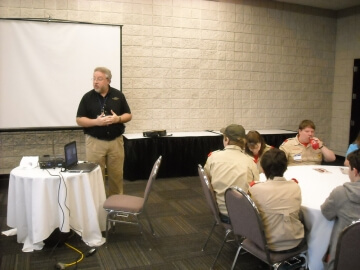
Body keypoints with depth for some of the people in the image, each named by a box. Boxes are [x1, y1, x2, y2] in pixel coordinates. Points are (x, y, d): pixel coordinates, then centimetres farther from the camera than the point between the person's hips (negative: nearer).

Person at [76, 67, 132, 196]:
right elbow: (79, 120, -2)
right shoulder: (87, 97, -1)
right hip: (95, 142, -1)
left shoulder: (118, 95, 3)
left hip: (116, 141, 2)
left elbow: (128, 115, 7)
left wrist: (118, 119, -14)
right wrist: (96, 121, -18)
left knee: (116, 175, 9)